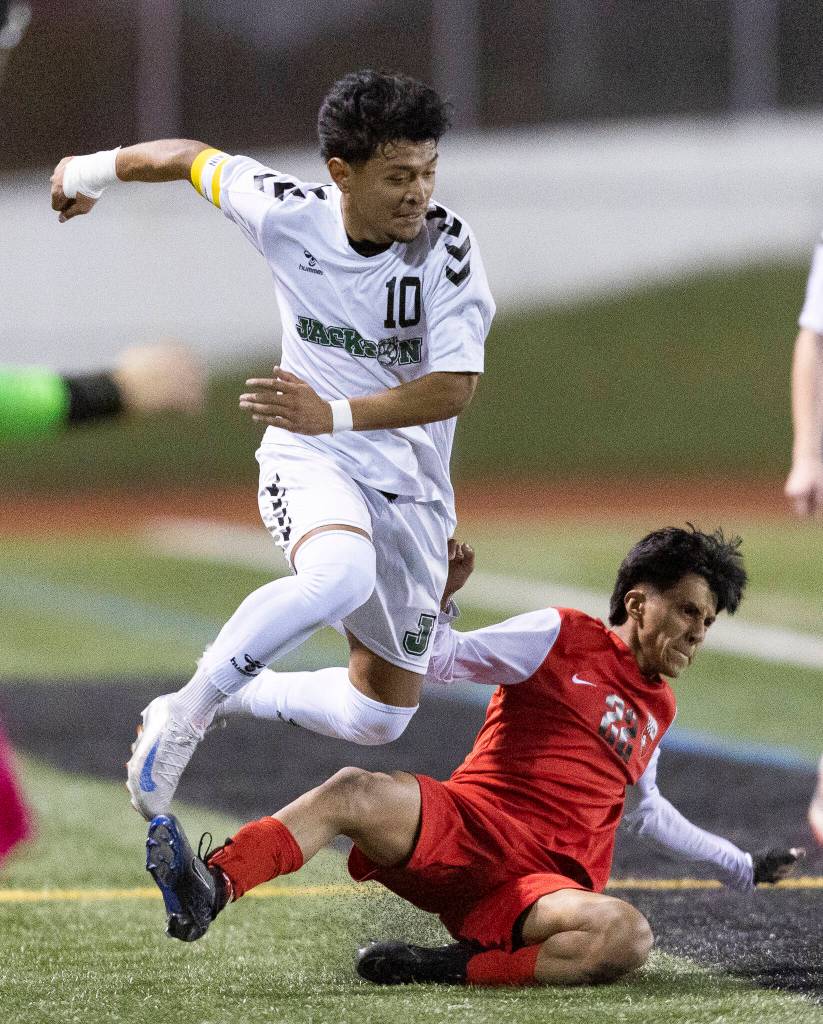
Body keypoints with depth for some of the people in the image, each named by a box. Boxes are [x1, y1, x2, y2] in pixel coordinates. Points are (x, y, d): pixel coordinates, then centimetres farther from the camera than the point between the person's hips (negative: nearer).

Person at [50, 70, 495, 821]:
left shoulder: (448, 245, -16)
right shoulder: (287, 215, -12)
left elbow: (455, 388, -22)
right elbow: (195, 160, 6)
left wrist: (336, 414, -34)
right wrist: (89, 172, 24)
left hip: (411, 485, 2)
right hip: (309, 459, -2)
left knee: (381, 717, 7)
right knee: (340, 575, -39)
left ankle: (238, 699, 36)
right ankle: (187, 713, -22)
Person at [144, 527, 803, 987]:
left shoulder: (657, 710, 25)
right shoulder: (561, 638, 10)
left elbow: (646, 811, 39)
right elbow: (441, 660, 4)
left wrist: (743, 869, 43)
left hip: (543, 881, 3)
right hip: (462, 825, -3)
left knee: (628, 936, -32)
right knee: (353, 791, -33)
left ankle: (452, 970, -32)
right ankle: (206, 892, -50)